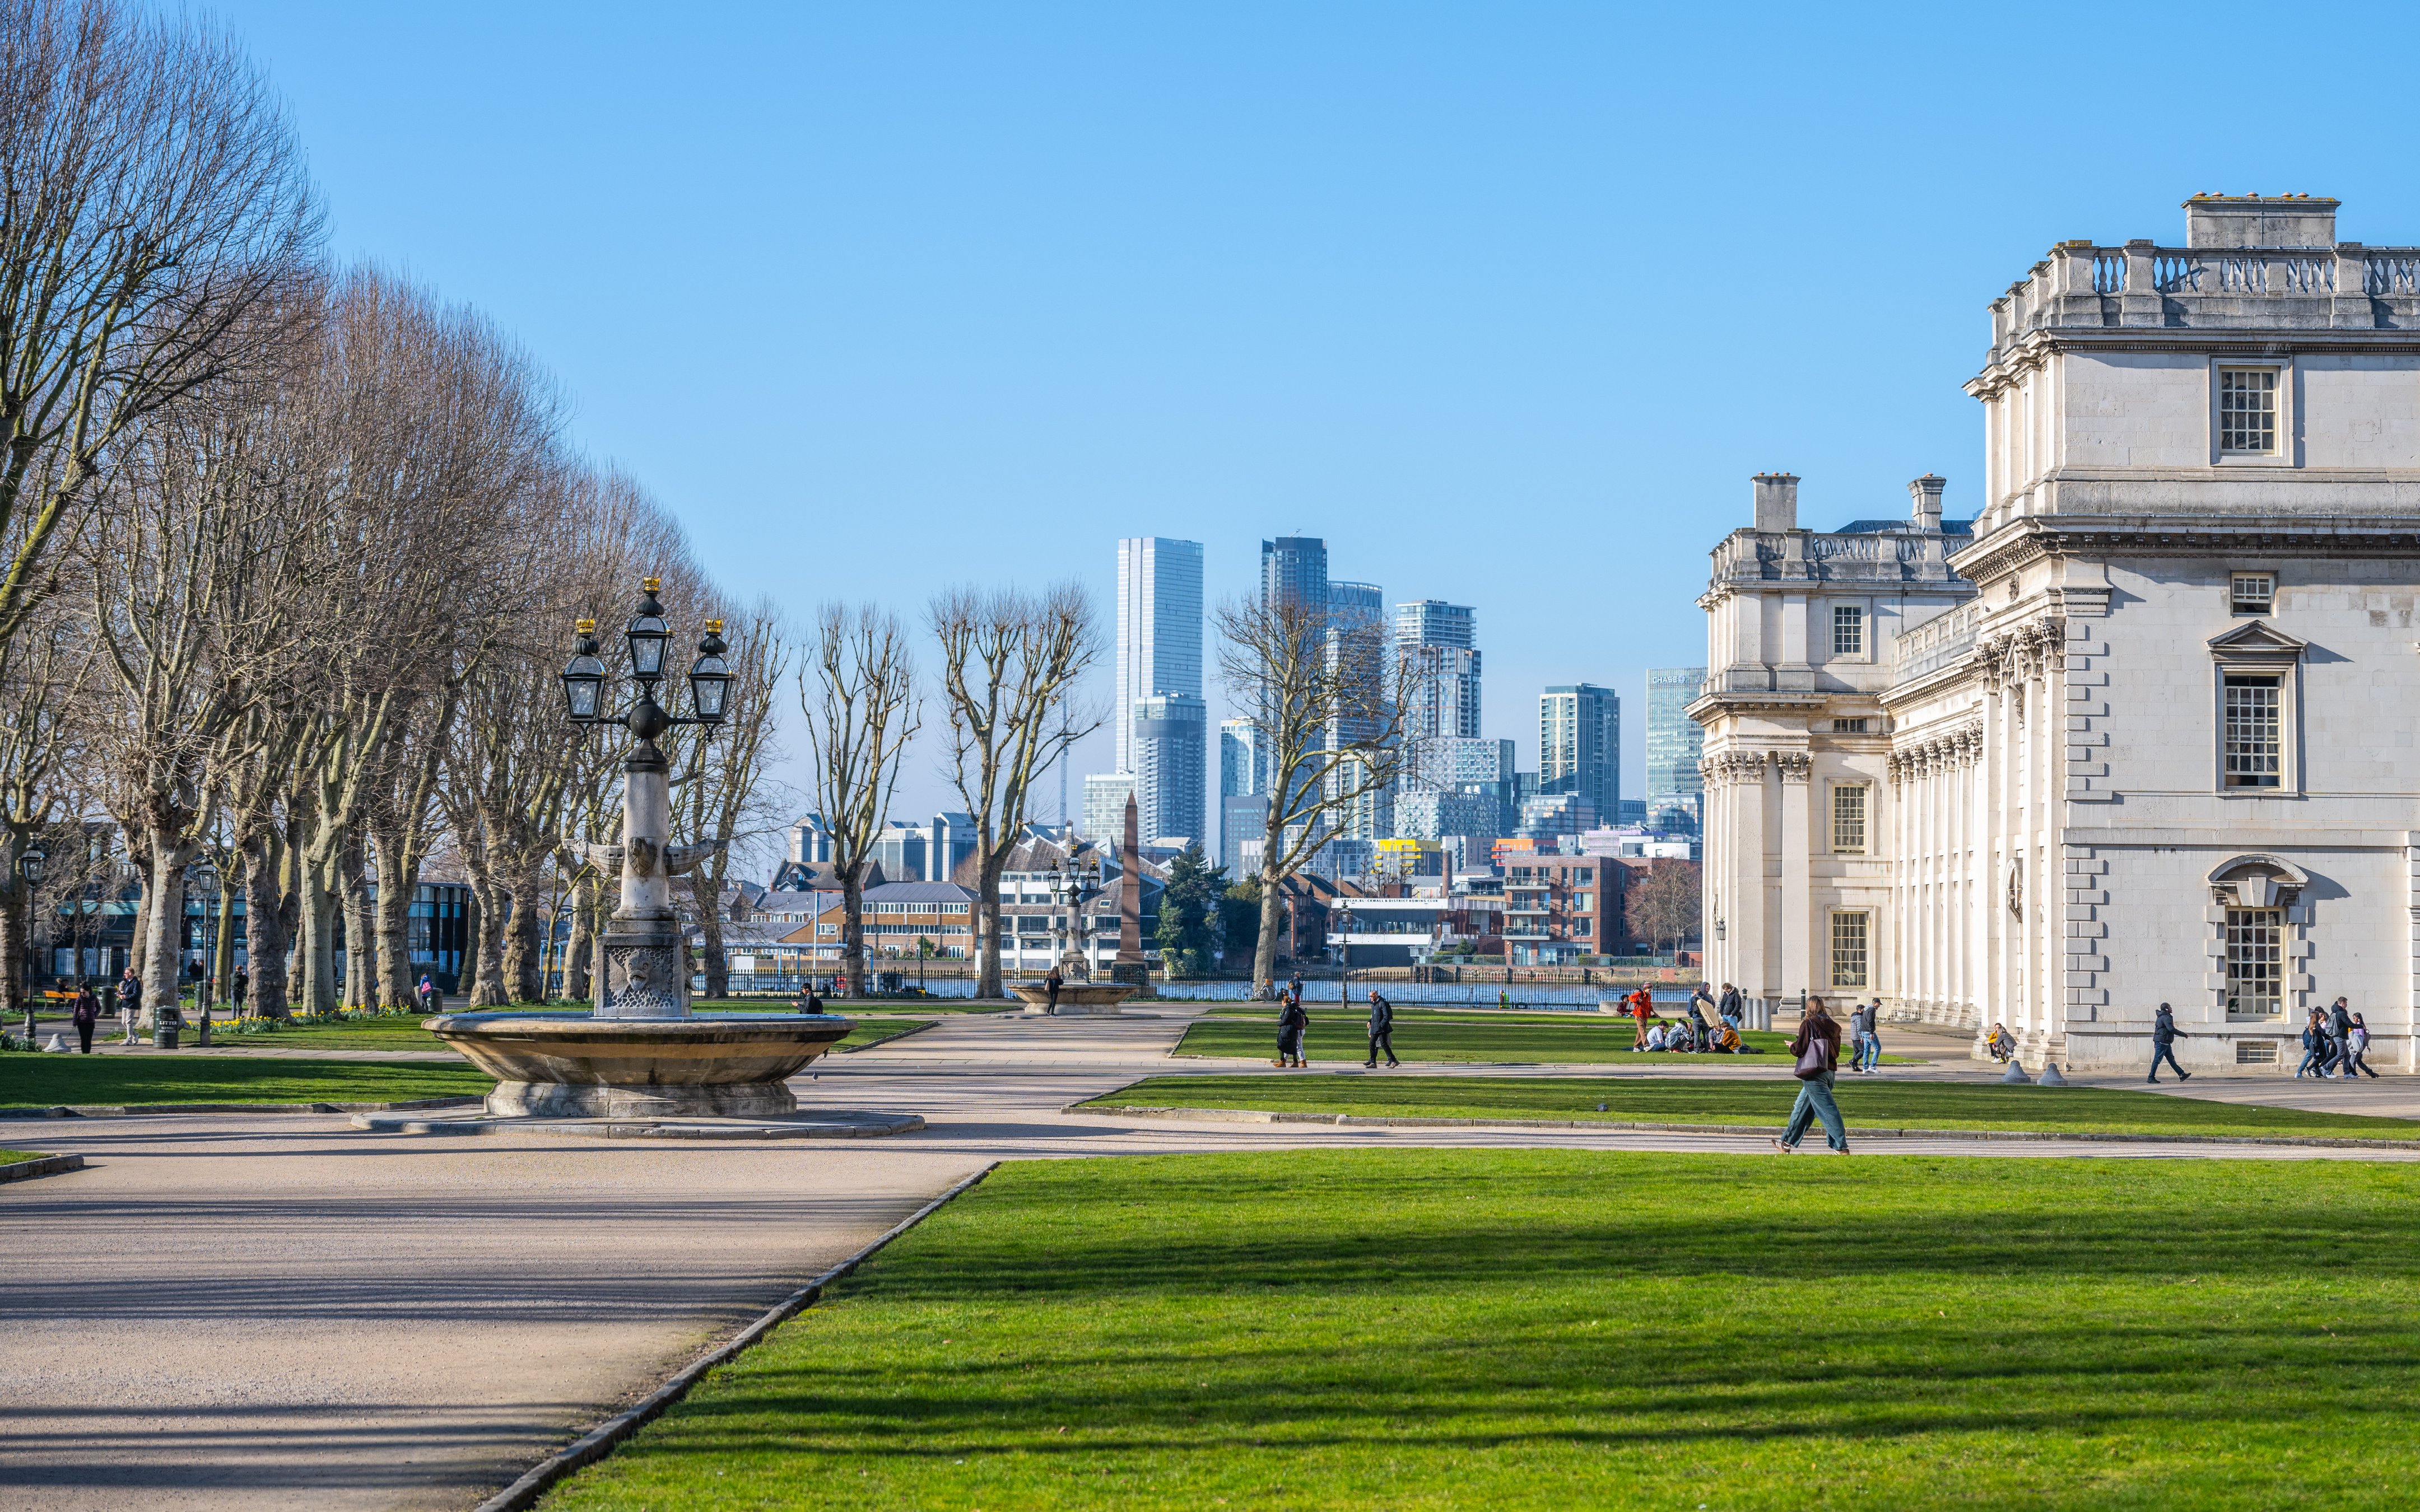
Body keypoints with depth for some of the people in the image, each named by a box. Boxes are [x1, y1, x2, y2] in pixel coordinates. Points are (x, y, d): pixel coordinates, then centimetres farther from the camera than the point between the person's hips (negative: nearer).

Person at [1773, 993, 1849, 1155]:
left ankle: (1841, 1147, -13)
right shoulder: (1833, 1026, 9)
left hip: (1813, 1074, -7)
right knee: (1803, 1108, 16)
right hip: (1829, 1072, 7)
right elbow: (1836, 1051, 16)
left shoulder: (1808, 1023, -8)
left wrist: (1792, 1046, 13)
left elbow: (1800, 1049, -10)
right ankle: (1787, 1143, 24)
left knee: (1827, 1109, -8)